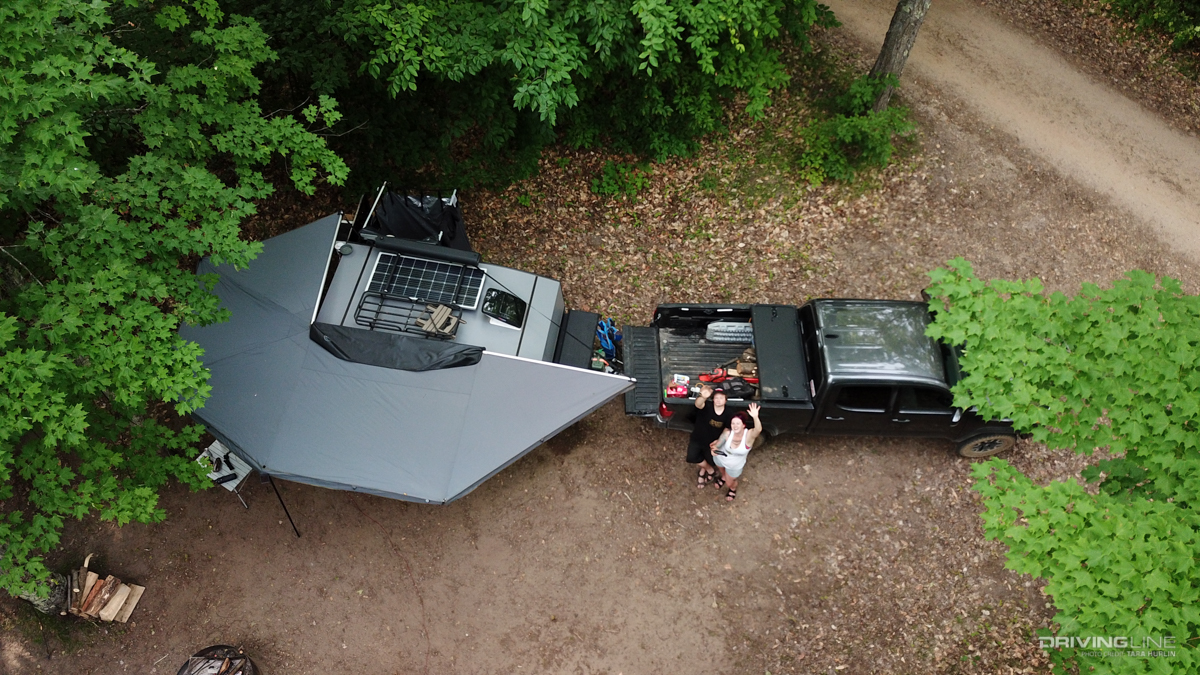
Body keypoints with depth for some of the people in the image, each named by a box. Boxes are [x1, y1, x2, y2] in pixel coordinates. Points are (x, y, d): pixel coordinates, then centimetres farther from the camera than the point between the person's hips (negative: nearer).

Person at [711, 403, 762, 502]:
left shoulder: (749, 435, -38)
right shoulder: (727, 432, -32)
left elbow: (758, 429, -60)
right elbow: (719, 443, -15)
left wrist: (755, 417, -80)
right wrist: (714, 447, -38)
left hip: (735, 466, -1)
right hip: (720, 458, 1)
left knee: (730, 483, 23)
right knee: (721, 470, 35)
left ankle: (733, 489, 59)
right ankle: (723, 477, 71)